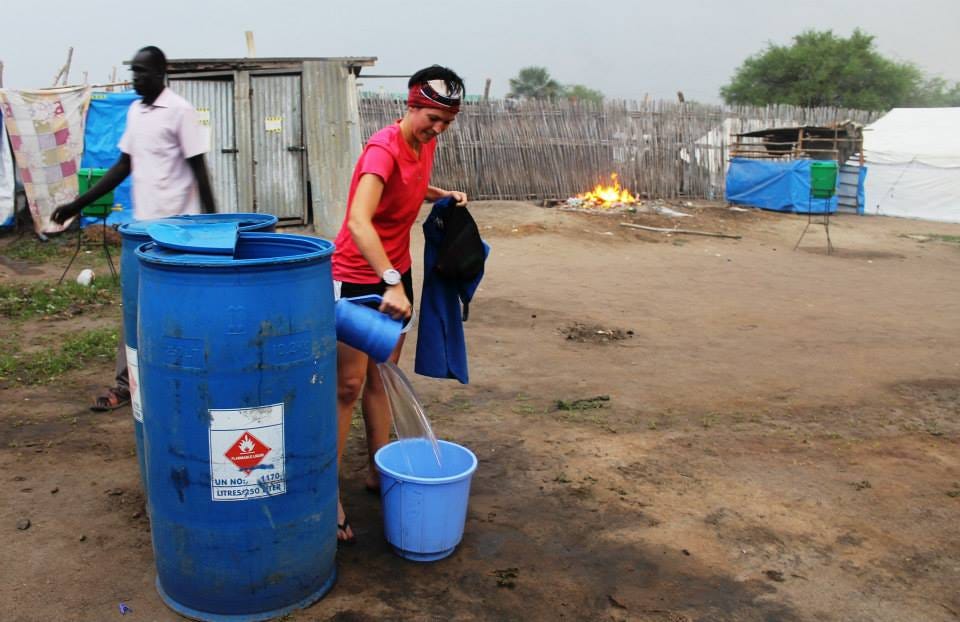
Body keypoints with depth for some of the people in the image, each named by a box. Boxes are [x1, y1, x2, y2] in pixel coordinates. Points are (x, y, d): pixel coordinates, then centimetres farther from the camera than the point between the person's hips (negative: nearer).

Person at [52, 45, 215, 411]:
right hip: (142, 223, 8)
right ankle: (127, 381, 14)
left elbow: (199, 169, -11)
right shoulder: (134, 112, 12)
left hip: (177, 224, -7)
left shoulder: (180, 111, -10)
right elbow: (124, 166, 17)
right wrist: (79, 203, 14)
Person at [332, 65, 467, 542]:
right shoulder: (384, 148, -23)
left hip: (395, 274, 8)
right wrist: (391, 283, -44)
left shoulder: (425, 146, 3)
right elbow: (358, 222, -38)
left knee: (382, 378, 14)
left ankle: (378, 471, 27)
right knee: (348, 385, -4)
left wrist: (443, 195, 10)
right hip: (356, 277, -8)